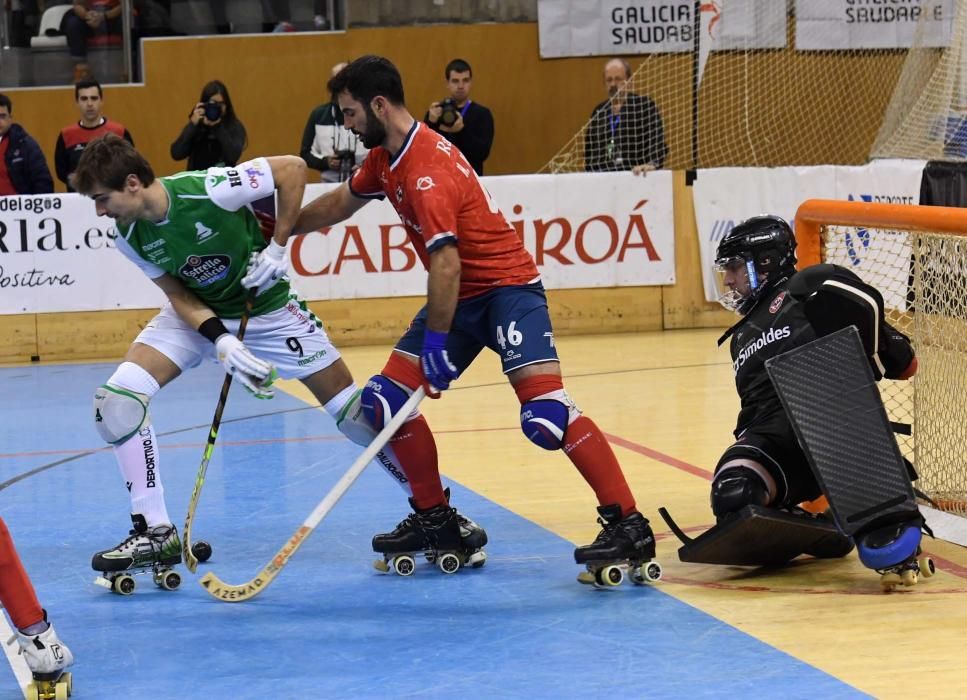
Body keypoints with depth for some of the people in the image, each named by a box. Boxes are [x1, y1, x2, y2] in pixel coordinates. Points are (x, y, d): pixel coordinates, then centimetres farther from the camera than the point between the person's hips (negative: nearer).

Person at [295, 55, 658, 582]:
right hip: (462, 296, 10)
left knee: (544, 412, -25)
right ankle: (435, 521, 14)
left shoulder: (424, 169, -24)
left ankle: (627, 525, -22)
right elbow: (340, 204, 26)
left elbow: (446, 261, -30)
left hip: (506, 286, -10)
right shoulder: (385, 157, 7)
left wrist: (437, 340, -28)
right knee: (386, 398, 3)